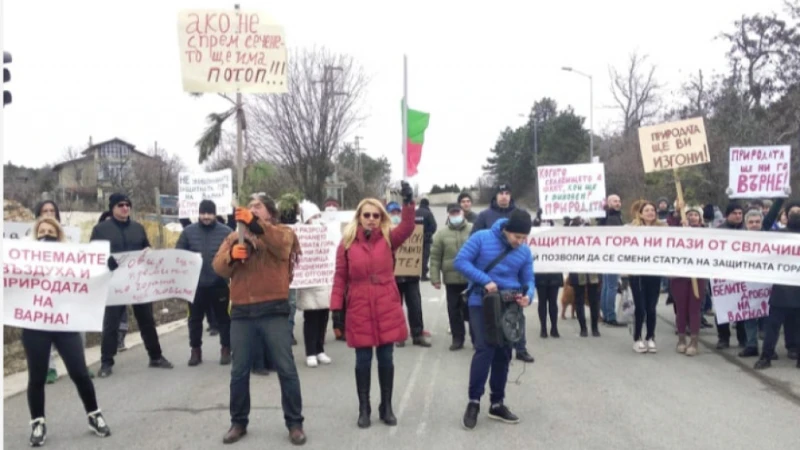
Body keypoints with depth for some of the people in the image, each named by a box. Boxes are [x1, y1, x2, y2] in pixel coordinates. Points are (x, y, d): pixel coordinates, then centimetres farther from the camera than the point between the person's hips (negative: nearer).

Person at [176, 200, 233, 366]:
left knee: (223, 318, 9)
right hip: (196, 284, 2)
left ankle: (226, 349, 22)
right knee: (195, 318, 11)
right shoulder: (188, 231, 2)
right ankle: (195, 350, 24)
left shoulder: (226, 232, -4)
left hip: (219, 284, -2)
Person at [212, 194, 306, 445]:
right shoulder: (235, 237, 16)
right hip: (241, 312, 3)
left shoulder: (283, 233, 6)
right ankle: (238, 422, 23)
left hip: (274, 311, -3)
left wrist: (255, 223, -30)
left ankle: (294, 423, 13)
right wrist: (231, 255, -17)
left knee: (286, 369, 1)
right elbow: (218, 267, 5)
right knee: (239, 371, 9)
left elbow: (281, 244, -19)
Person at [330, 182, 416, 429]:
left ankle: (386, 407, 22)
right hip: (359, 310, -1)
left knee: (385, 358, 8)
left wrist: (408, 202, -31)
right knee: (363, 359, 6)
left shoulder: (389, 238, 3)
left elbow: (408, 227, -16)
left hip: (387, 308, 1)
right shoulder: (347, 242, 1)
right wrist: (336, 308, -5)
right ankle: (364, 408, 20)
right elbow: (340, 277, 0)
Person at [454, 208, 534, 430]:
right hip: (481, 304, -5)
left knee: (503, 353, 9)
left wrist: (528, 295, -18)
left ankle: (497, 403, 22)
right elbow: (460, 261, -14)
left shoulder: (525, 251, 1)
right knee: (485, 349, -15)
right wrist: (485, 280, -23)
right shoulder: (481, 238, -12)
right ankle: (474, 401, -2)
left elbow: (528, 280, 6)